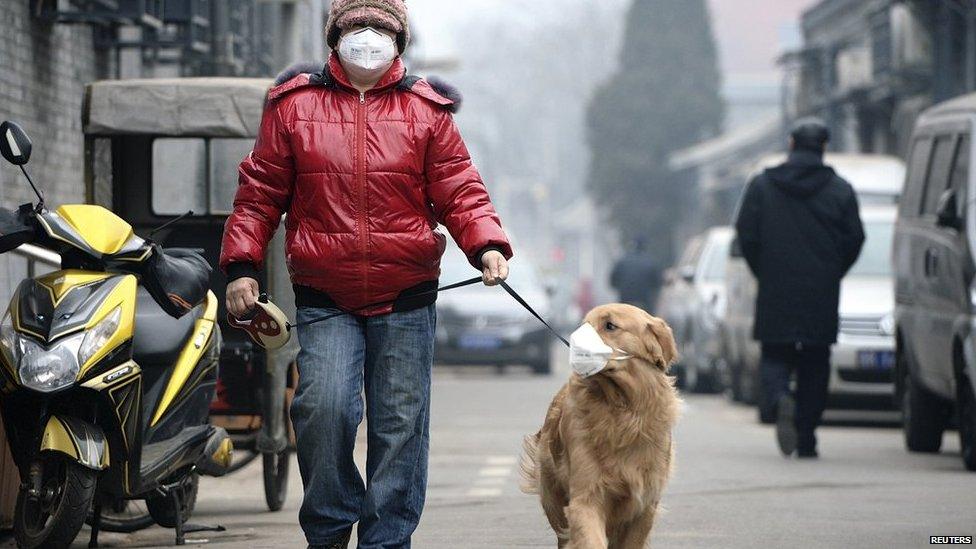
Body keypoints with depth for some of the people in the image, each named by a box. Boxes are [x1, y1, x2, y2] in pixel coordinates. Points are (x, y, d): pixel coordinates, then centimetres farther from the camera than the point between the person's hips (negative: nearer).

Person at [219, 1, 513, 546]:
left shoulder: (426, 111, 7)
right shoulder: (294, 106, 6)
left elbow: (460, 190, 2)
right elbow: (260, 193, 9)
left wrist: (487, 244, -15)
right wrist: (241, 265, 0)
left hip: (406, 302, 1)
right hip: (324, 301, -1)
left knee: (400, 424, 2)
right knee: (324, 408, -17)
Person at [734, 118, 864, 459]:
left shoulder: (761, 186, 2)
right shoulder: (840, 190, 2)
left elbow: (747, 235, -1)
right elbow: (854, 239, 1)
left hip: (775, 293, 0)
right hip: (821, 297, 0)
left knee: (775, 357, 7)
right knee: (815, 366, 8)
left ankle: (778, 399, -26)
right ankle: (806, 440, 6)